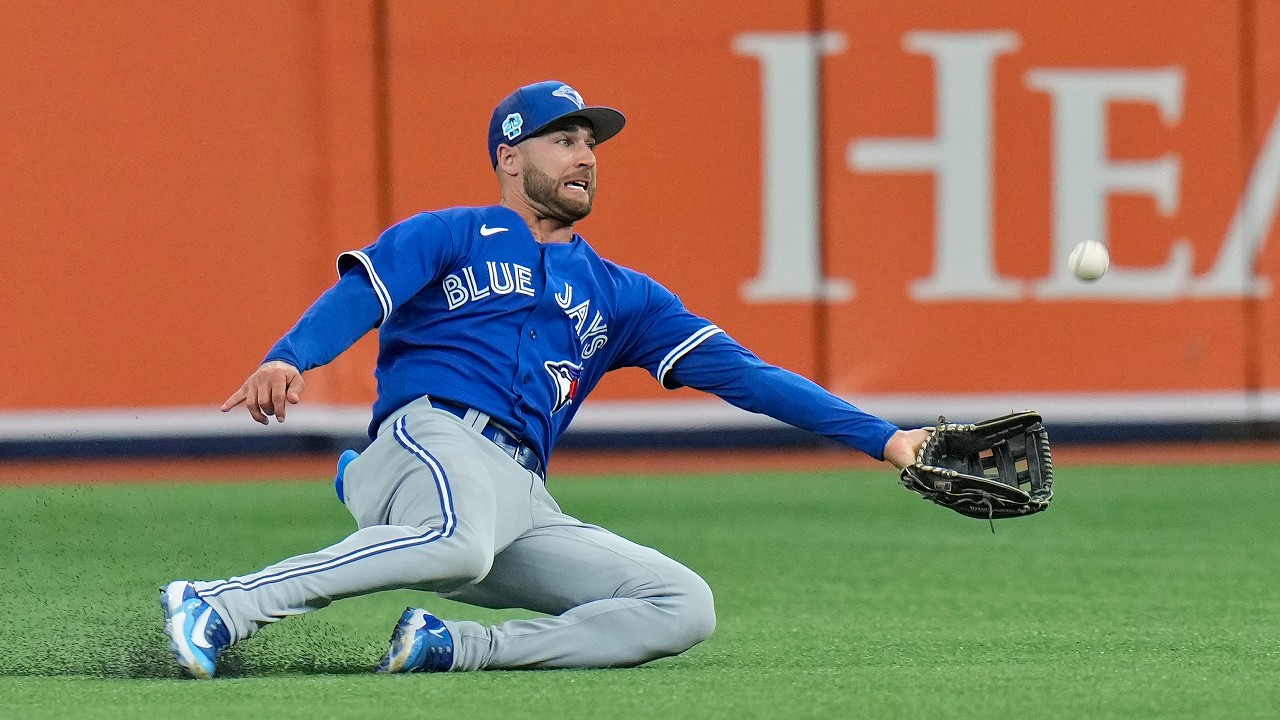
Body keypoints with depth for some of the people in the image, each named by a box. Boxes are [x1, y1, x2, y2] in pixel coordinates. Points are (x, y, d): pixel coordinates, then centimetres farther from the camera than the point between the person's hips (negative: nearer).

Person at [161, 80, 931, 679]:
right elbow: (358, 297, -3)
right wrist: (288, 360, -27)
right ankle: (219, 607, -38)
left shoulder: (620, 296, 29)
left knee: (686, 606, -12)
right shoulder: (449, 237, 16)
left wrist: (881, 437, 13)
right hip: (433, 435, -6)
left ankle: (451, 647, -21)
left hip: (526, 503, 6)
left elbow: (738, 371, 23)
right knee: (461, 542, -41)